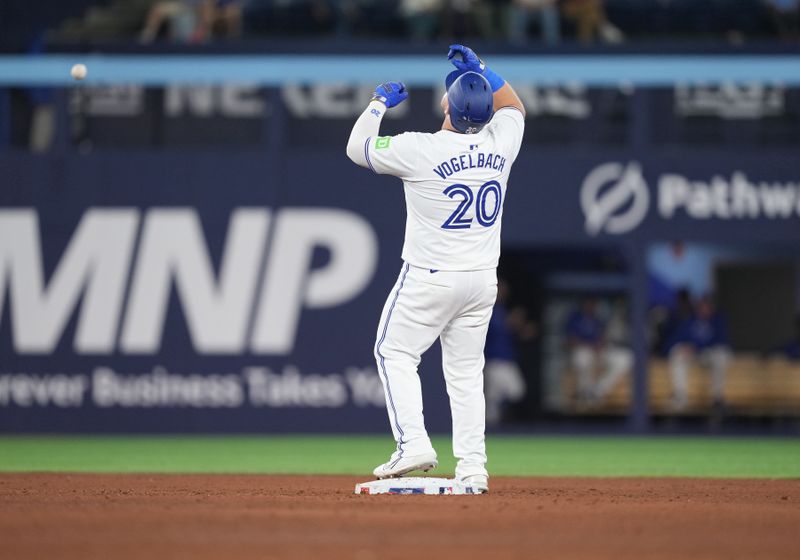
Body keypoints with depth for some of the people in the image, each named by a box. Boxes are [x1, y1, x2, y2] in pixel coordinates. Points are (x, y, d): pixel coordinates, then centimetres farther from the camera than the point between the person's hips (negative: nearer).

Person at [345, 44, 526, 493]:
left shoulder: (420, 150, -18)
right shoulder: (499, 144, -4)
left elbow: (357, 148, -2)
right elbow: (513, 108, 21)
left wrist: (380, 103, 10)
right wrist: (481, 68, 17)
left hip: (430, 279, -5)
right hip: (483, 279, 5)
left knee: (395, 353, 9)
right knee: (466, 369, 12)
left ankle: (413, 443, -6)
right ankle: (473, 466, 6)